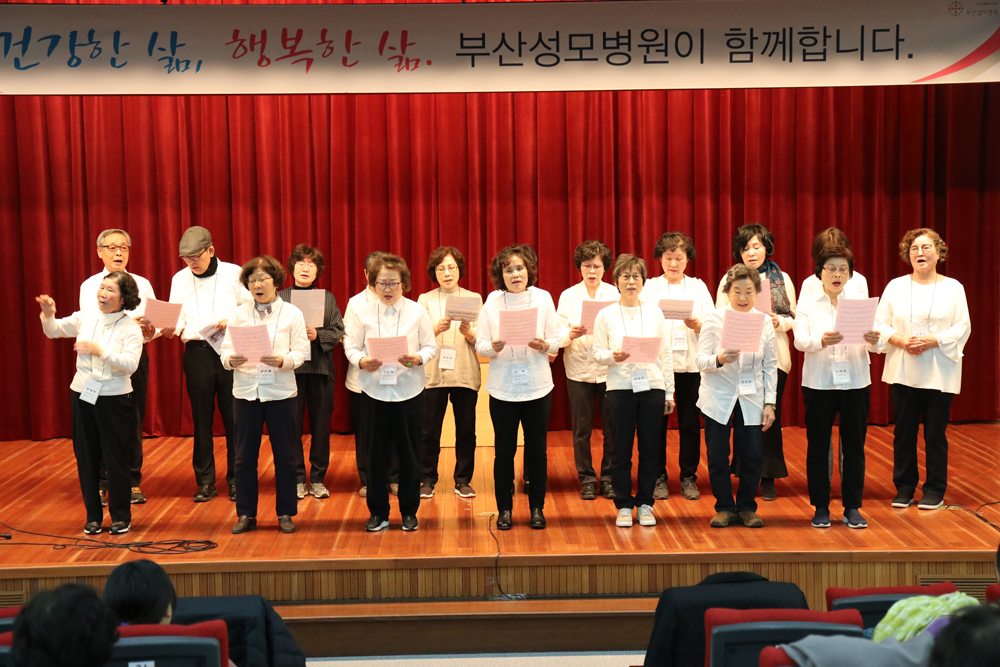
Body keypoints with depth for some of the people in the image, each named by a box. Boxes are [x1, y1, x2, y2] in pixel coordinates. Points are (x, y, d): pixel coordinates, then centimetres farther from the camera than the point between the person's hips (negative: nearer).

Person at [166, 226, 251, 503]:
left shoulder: (233, 273, 1)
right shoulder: (179, 280, 9)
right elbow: (178, 319, 8)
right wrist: (170, 329, -13)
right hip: (197, 353, 2)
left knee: (234, 417, 0)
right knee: (201, 419, 6)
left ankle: (236, 480, 11)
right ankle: (205, 482, 14)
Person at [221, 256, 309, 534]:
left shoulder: (292, 313, 2)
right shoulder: (237, 314, 8)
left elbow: (300, 352, -4)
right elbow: (225, 351, 2)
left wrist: (283, 360, -24)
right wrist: (232, 360, -21)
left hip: (280, 391, -1)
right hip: (245, 391, 1)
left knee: (284, 455, 5)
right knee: (244, 456, 6)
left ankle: (285, 513, 16)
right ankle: (246, 514, 16)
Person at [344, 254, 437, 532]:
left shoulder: (417, 312, 3)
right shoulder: (362, 313, 4)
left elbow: (431, 347, 2)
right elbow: (350, 346, 3)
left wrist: (418, 359, -18)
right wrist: (362, 361, -17)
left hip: (408, 391, 0)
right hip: (374, 391, 1)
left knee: (409, 453, 5)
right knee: (376, 452, 5)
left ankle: (409, 511, 18)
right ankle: (378, 512, 17)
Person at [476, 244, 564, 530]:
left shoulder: (543, 298, 1)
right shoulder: (492, 302, 0)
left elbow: (557, 337, 3)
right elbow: (480, 345, 0)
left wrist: (545, 346, -18)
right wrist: (494, 348, -21)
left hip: (537, 386, 0)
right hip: (502, 387, 0)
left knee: (537, 449, 7)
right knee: (504, 451, 5)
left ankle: (537, 507, 20)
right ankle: (504, 509, 18)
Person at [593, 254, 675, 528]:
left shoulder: (655, 312, 8)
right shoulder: (606, 315, 4)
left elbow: (666, 354, 8)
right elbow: (597, 353, 3)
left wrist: (669, 392, 5)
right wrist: (613, 357, -19)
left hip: (652, 386, 1)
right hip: (620, 388, -1)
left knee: (649, 448, 4)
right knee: (622, 449, 2)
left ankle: (645, 504, 15)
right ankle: (623, 506, 13)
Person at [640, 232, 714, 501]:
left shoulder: (698, 287, 10)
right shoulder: (649, 287, 7)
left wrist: (697, 325, -16)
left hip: (690, 364, 1)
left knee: (690, 423, 3)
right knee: (657, 422, 1)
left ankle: (689, 477, 15)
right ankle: (658, 477, 13)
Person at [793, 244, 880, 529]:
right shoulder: (808, 303, 4)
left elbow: (871, 345, -2)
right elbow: (799, 340, -9)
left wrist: (874, 341, -26)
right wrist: (821, 341, -30)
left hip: (856, 382, 1)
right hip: (819, 382, -1)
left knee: (854, 446, 4)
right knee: (818, 445, 3)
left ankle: (852, 507, 14)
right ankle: (821, 508, 14)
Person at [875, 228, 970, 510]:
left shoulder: (953, 288, 3)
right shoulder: (895, 286, 7)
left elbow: (962, 328, -2)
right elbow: (880, 324, 4)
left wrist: (933, 341, -16)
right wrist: (901, 341, -13)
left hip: (939, 373, -2)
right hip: (902, 372, 2)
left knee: (935, 433, 2)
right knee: (904, 431, 5)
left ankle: (935, 490, 13)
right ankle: (904, 487, 17)